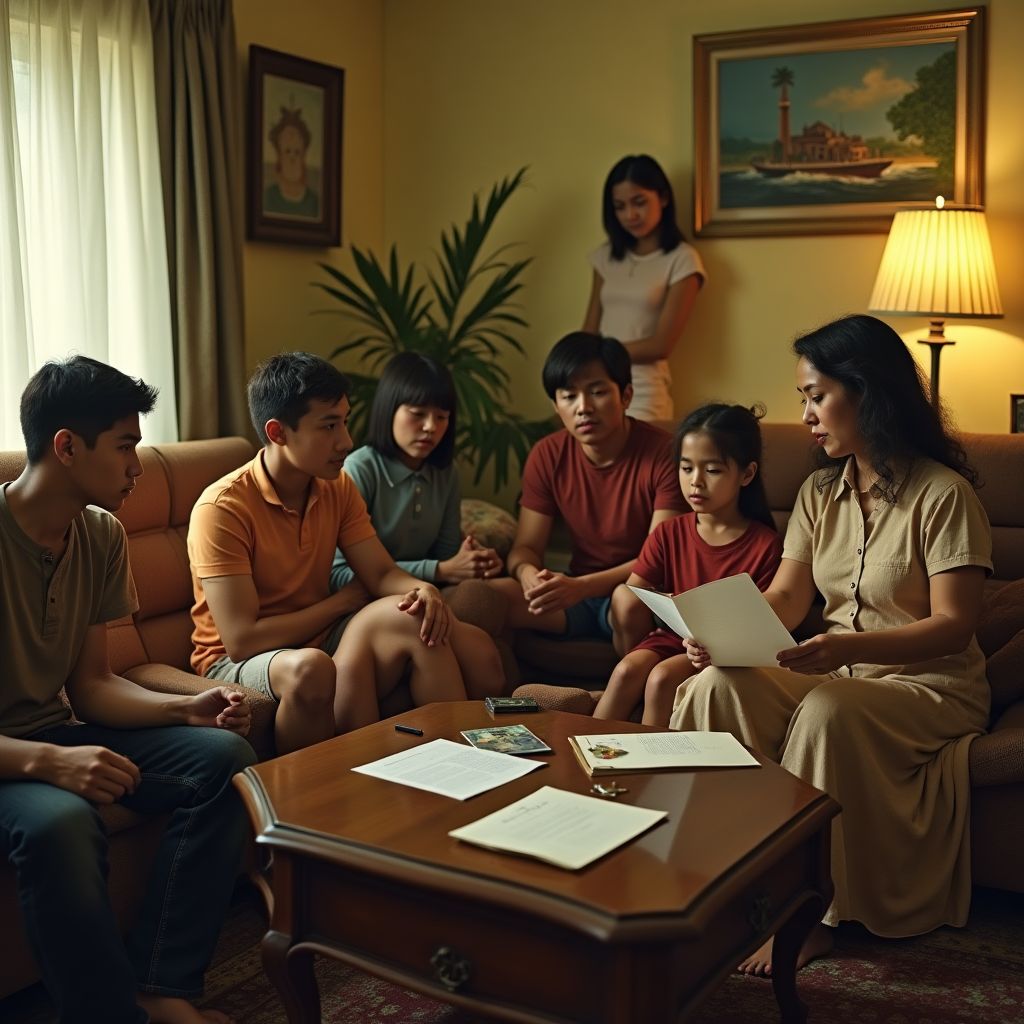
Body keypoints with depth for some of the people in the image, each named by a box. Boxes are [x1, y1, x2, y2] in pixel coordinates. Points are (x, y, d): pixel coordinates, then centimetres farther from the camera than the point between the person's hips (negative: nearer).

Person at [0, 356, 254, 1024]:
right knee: (61, 821, -37)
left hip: (55, 733, 7)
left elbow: (91, 685, 5)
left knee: (225, 757, -12)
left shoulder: (102, 536, 1)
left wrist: (189, 709, -11)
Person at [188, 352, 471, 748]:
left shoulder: (338, 487, 3)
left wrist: (422, 589, -21)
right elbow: (241, 641, -23)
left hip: (320, 641, 6)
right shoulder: (222, 508, -19)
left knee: (418, 616, -21)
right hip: (238, 663, -6)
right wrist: (344, 600, -12)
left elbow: (382, 573, 4)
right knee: (311, 668, -39)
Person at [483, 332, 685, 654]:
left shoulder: (664, 453, -15)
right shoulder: (547, 456, -1)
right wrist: (529, 575, -26)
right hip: (576, 594, 3)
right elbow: (526, 547, 0)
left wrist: (581, 586, -34)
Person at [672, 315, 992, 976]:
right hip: (836, 673, 6)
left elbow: (953, 623, -17)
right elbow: (786, 596, 2)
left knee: (827, 713, -37)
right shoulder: (821, 493, 10)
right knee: (717, 686, -21)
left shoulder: (945, 494, -11)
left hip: (930, 683, -6)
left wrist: (849, 647, -34)